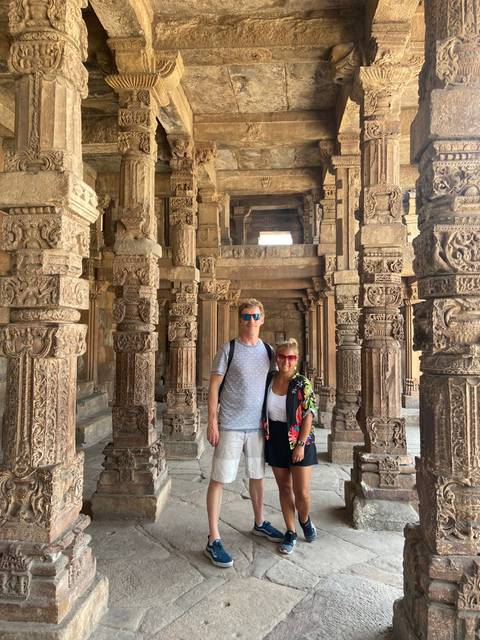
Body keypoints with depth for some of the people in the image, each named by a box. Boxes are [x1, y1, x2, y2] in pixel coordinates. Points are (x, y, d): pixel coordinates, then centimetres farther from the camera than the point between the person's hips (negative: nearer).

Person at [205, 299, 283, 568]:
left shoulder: (268, 351, 7)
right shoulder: (228, 349, -7)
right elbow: (214, 386, -7)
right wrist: (212, 421, -12)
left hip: (257, 425, 5)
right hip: (230, 426, -5)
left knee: (257, 476, 18)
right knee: (219, 480, -1)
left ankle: (260, 523, 38)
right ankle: (213, 540, 8)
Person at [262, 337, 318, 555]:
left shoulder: (303, 384, -12)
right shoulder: (269, 380, 0)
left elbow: (308, 416, -13)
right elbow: (263, 411, 12)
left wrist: (301, 445, -17)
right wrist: (265, 436, 7)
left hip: (298, 442, -3)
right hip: (275, 442, 4)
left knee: (302, 492, 1)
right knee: (284, 488, 13)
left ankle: (304, 519, 34)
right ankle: (291, 533, 27)